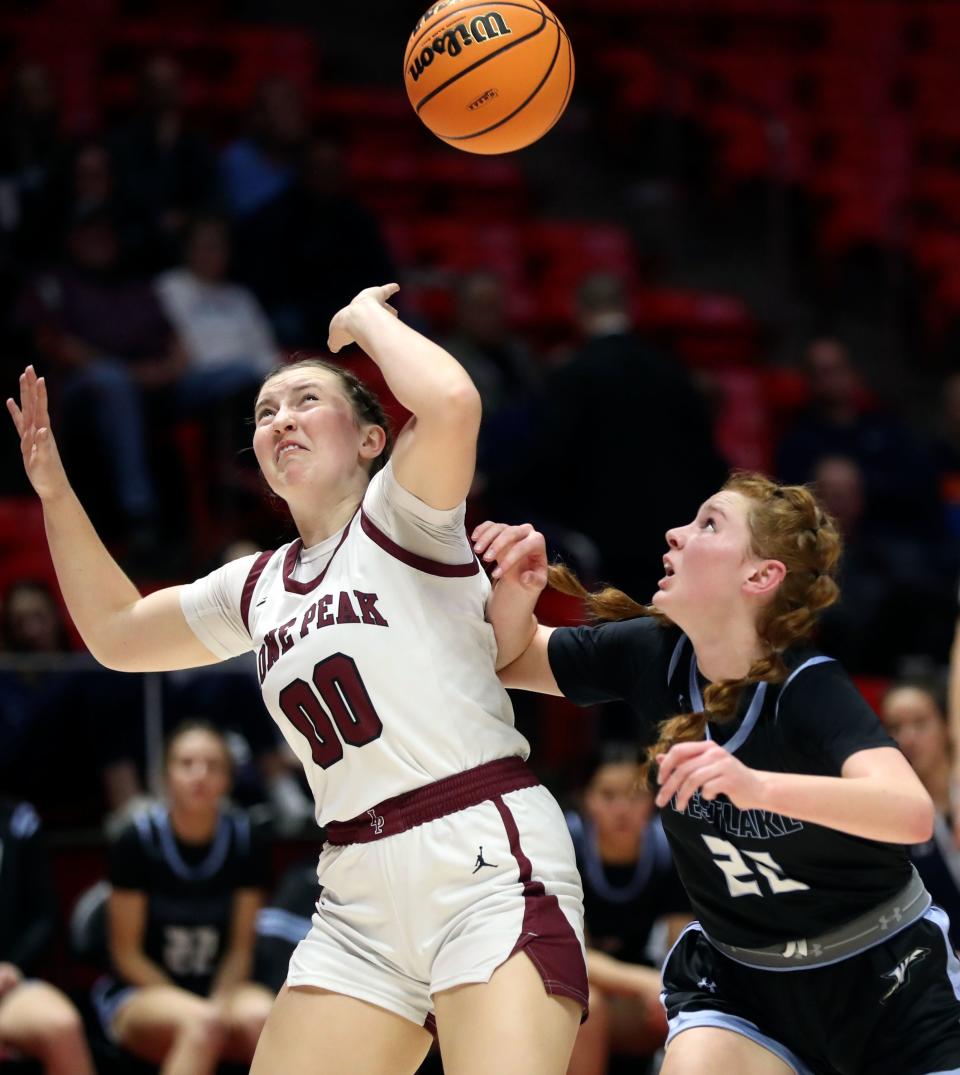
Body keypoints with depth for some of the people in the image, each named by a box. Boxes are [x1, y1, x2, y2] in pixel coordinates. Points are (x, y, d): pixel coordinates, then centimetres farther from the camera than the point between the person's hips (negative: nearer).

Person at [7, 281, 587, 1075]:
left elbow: (451, 403, -21)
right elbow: (116, 631, 33)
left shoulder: (398, 517, 0)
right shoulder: (257, 589, 19)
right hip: (360, 897, 7)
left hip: (490, 863, -7)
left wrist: (368, 317, -3)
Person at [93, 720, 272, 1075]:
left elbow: (240, 949, 3)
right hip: (138, 992, -3)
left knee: (262, 1016, -32)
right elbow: (127, 953, -7)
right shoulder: (136, 842, -10)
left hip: (222, 989, 3)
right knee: (203, 1023, -36)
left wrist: (220, 1002, -16)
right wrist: (199, 1011, -15)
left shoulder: (244, 841, -1)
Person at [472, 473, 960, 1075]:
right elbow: (510, 658, 6)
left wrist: (758, 786, -57)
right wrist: (516, 588, -18)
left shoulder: (809, 688, -25)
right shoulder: (650, 654, -10)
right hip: (741, 983, 4)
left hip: (888, 983, -4)